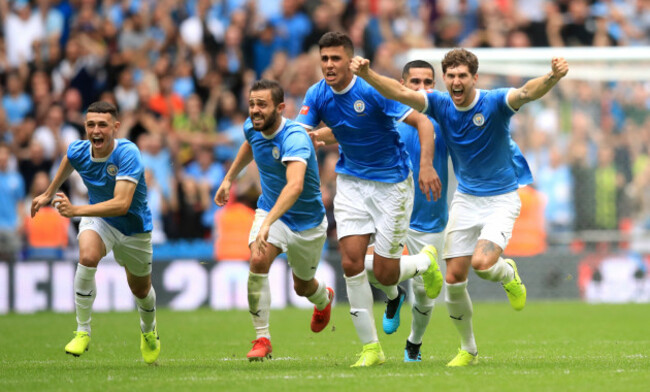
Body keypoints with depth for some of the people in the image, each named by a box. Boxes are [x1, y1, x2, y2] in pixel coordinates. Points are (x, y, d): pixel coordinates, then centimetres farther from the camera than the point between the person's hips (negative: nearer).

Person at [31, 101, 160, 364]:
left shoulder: (128, 154, -34)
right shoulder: (78, 151, -18)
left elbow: (122, 204, -43)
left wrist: (76, 210, -52)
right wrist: (49, 193, 24)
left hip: (134, 227, -2)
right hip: (98, 219, 2)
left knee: (140, 289, 18)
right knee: (87, 256, -32)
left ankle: (149, 331, 53)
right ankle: (82, 331, -21)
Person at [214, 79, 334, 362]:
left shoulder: (295, 138, -36)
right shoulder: (253, 128, -12)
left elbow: (295, 185, -53)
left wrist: (268, 223, -64)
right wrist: (229, 178, 19)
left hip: (307, 221, -4)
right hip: (269, 211, 4)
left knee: (303, 287, 16)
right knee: (258, 262, -26)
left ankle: (324, 298, 56)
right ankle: (262, 339, -16)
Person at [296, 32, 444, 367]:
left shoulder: (373, 91, -21)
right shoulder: (316, 96, -5)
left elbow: (422, 122, -19)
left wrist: (426, 164, -33)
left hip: (391, 182, -4)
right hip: (351, 181, 4)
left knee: (384, 274, -3)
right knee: (351, 263, -10)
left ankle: (426, 260, 32)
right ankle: (370, 349, 1)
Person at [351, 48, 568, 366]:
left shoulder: (495, 103, -18)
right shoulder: (440, 105, -7)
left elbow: (527, 92, -37)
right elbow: (400, 92, -19)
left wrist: (553, 77, -59)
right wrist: (367, 74, -37)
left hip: (501, 199, -4)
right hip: (465, 199, 4)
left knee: (482, 263, -27)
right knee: (454, 279, 0)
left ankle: (509, 275, 12)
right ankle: (468, 350, 21)